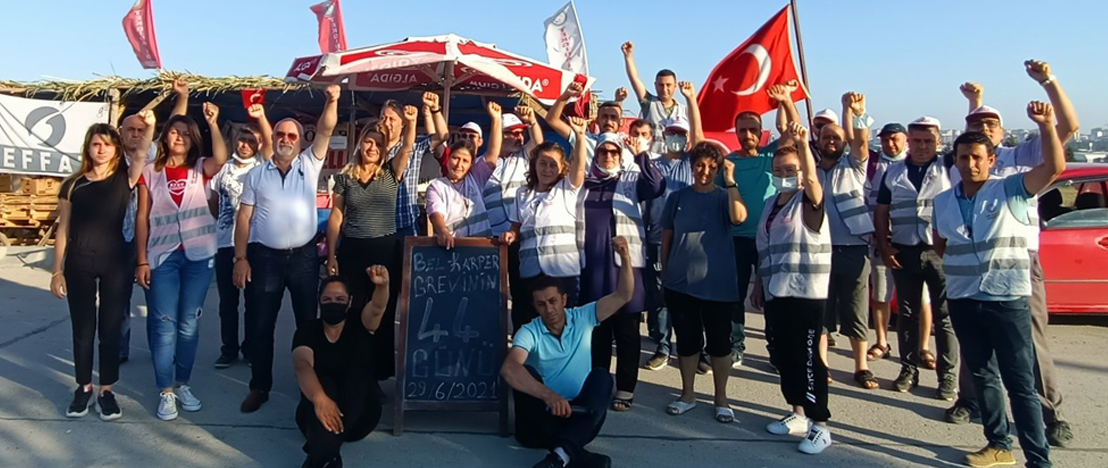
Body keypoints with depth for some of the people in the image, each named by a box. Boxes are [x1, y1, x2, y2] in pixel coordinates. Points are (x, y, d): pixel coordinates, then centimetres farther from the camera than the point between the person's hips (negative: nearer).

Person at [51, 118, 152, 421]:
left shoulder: (125, 179, -1)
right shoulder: (73, 184, 2)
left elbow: (143, 154, -21)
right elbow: (63, 230, 4)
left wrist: (149, 128, -39)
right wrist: (57, 270, 1)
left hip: (116, 264, -1)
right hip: (79, 265, 1)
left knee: (111, 328, 6)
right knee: (82, 328, 9)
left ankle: (106, 390, 18)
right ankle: (83, 387, 25)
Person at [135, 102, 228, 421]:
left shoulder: (200, 169, 6)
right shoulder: (150, 172, 5)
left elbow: (221, 159, -18)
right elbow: (142, 218, 3)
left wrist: (213, 123, -24)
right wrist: (141, 260, -2)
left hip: (198, 256, 1)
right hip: (162, 257, -1)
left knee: (189, 324, 9)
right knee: (164, 325, 1)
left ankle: (182, 384, 23)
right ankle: (166, 391, 11)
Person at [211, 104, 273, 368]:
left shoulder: (261, 167, 1)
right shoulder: (223, 169, 11)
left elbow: (270, 143, -17)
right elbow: (213, 202, 19)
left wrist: (261, 116, -31)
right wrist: (223, 220, 8)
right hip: (226, 242, 3)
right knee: (227, 301, 8)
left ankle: (251, 347, 19)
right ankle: (229, 349, 18)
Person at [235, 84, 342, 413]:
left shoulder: (309, 165, 6)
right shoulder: (256, 174, 6)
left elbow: (325, 131, -6)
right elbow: (244, 217, 3)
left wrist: (332, 102, -23)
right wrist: (241, 258, -4)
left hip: (304, 256, 0)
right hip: (264, 256, 0)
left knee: (309, 322, 9)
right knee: (259, 325, 6)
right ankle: (259, 387, 20)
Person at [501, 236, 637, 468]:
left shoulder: (583, 318, 1)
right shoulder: (529, 332, -8)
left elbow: (622, 296, -8)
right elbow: (508, 369, -28)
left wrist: (625, 258, -25)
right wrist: (549, 396, -43)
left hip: (581, 414, 2)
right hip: (544, 416, -2)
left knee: (601, 376, -24)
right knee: (525, 373, -27)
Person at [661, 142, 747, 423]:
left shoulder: (724, 197, 0)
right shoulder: (678, 197, 5)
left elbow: (739, 217, -22)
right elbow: (666, 237, 11)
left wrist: (730, 180, -20)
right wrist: (665, 272, 10)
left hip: (717, 284, -1)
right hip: (680, 282, 2)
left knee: (719, 342, 7)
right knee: (687, 340, 11)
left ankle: (721, 398, 21)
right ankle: (687, 394, 25)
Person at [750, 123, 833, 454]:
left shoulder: (809, 201, -5)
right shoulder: (771, 204, 14)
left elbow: (811, 178, -28)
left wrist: (802, 144, -41)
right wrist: (759, 284, 16)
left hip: (807, 293, -7)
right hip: (776, 292, 7)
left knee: (808, 358, -4)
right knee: (783, 356, 12)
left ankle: (820, 425, 7)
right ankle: (799, 414, 27)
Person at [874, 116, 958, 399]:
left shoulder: (950, 169, 3)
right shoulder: (893, 173, 11)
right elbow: (881, 212, 12)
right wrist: (885, 246, 3)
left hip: (941, 252, -3)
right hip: (903, 252, 3)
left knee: (944, 316, 1)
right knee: (906, 313, 9)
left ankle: (948, 377, 9)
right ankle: (909, 370, 20)